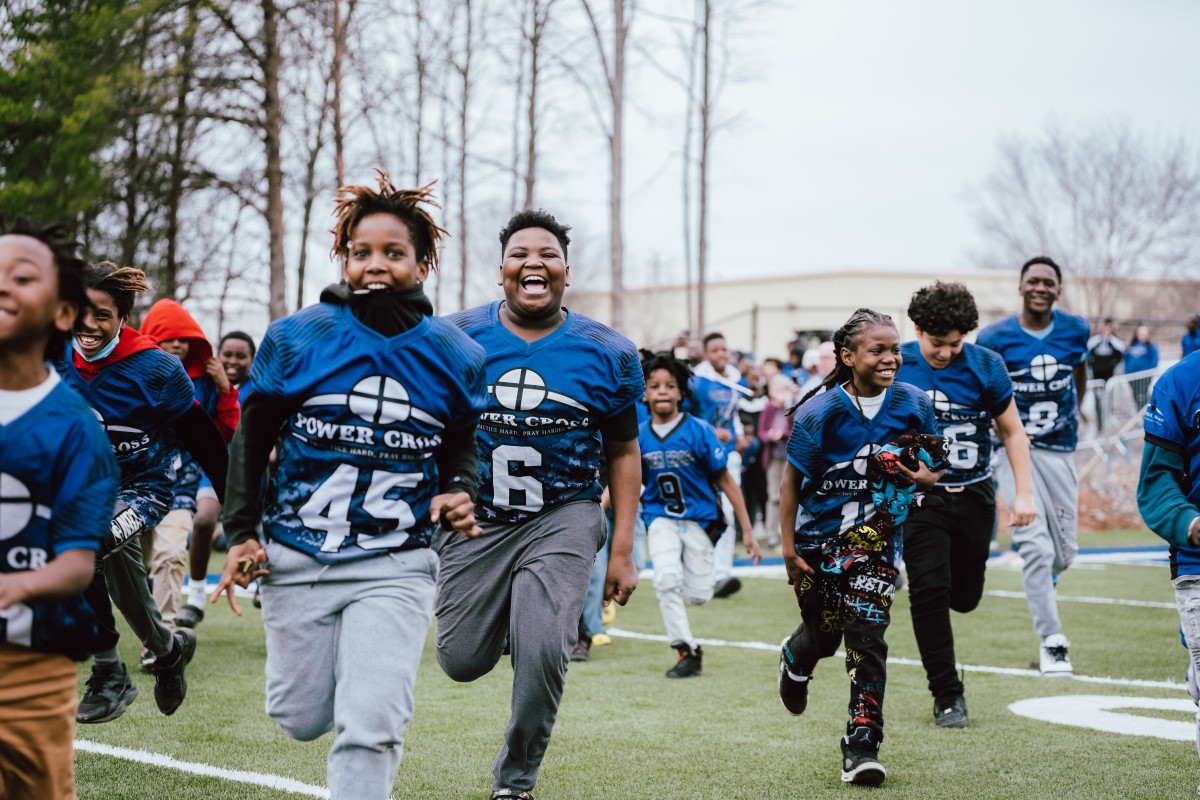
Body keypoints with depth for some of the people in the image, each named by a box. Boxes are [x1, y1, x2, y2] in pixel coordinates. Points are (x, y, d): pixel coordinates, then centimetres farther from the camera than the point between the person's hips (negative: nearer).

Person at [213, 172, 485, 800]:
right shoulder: (295, 339, -4)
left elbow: (464, 444, 14)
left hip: (395, 566, -1)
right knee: (302, 720, 12)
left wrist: (459, 492, -8)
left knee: (368, 727, -15)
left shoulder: (454, 356, -1)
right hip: (297, 559, 1)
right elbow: (252, 439, 8)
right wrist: (241, 532, 3)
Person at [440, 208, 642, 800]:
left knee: (542, 651, -18)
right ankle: (510, 612, 40)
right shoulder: (455, 340, -5)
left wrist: (622, 551, 1)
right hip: (475, 518, 1)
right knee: (462, 661, 3)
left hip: (563, 517, -1)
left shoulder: (608, 355, -4)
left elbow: (622, 454, 5)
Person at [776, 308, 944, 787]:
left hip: (873, 536, 1)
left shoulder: (912, 405, -5)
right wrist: (789, 550, -10)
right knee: (822, 635, 14)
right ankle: (794, 659, 52)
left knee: (866, 636, -13)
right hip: (819, 537, -1)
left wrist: (924, 476, -18)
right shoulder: (820, 413, -14)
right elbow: (792, 483, -7)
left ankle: (861, 746, -6)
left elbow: (934, 468, 7)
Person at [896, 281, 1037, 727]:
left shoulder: (985, 366, -7)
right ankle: (947, 695, 2)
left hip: (973, 494, 2)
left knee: (965, 597, 10)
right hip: (921, 495, -1)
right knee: (930, 592, -10)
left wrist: (1024, 492, -5)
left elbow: (1012, 431, 2)